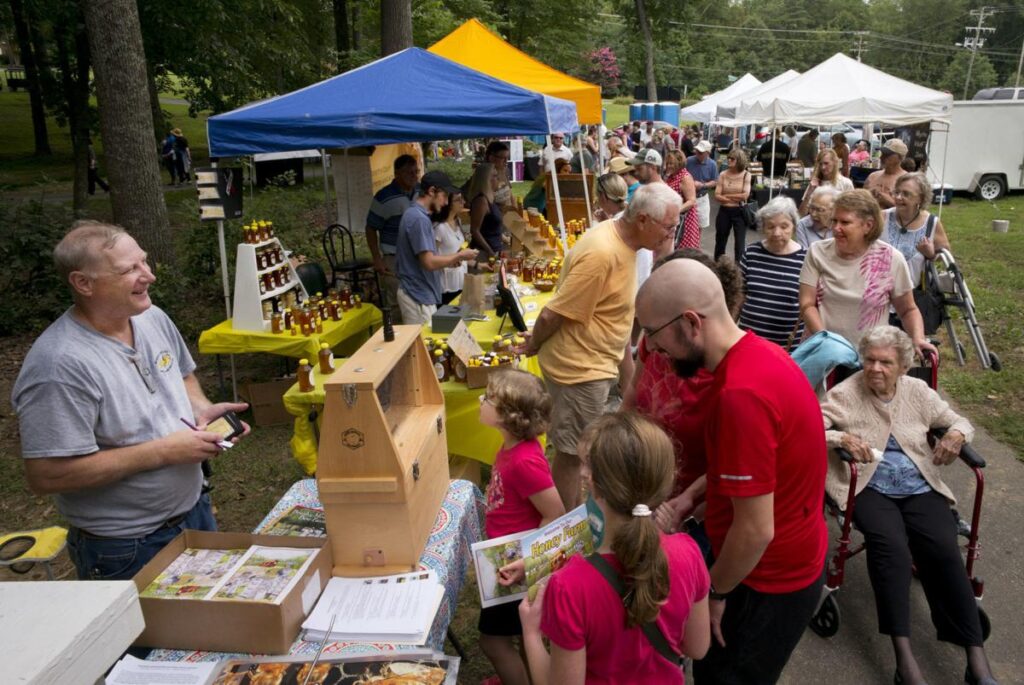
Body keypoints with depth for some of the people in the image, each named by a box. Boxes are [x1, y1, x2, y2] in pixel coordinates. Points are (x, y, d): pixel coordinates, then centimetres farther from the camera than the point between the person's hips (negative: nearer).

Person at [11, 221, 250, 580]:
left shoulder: (153, 318, -3)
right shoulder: (59, 363, -26)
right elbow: (45, 476, -26)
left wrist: (200, 408, -7)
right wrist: (162, 452, -25)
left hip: (196, 512, 8)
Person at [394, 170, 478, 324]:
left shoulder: (415, 214, 12)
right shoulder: (419, 218, -19)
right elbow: (429, 262, -23)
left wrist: (450, 260, 8)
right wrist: (459, 256, -11)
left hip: (419, 294, 10)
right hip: (418, 296, -10)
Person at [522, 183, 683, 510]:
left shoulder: (622, 238, 1)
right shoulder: (602, 254, -29)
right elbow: (551, 315, -25)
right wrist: (533, 347, -8)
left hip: (595, 361, 9)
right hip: (580, 365, -9)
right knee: (570, 452, 6)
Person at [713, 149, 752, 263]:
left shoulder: (746, 175, -4)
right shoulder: (723, 174, 1)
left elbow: (745, 195, -13)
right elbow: (717, 196, -6)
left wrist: (727, 195, -8)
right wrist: (736, 198, -12)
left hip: (739, 212, -2)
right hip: (724, 211, 2)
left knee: (739, 241, 2)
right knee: (720, 239, 12)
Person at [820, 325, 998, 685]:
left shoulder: (917, 391, 10)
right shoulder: (845, 393, -2)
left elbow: (958, 421, 18)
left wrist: (957, 434, -7)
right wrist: (841, 439, -29)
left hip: (920, 488, 4)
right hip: (869, 488, -3)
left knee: (944, 550, -22)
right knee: (890, 544, -31)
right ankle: (903, 655, -29)